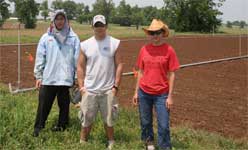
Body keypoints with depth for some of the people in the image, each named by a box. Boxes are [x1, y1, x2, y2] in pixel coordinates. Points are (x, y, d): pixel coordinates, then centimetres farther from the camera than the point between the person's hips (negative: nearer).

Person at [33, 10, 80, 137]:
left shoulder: (73, 38, 2)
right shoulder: (46, 37, 4)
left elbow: (77, 59, 2)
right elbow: (40, 58, 5)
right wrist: (38, 76, 3)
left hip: (66, 78, 0)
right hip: (48, 78, 1)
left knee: (64, 104, 9)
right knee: (44, 104, 4)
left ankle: (62, 126, 24)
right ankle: (38, 127, 15)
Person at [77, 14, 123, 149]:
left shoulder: (114, 43, -2)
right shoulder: (85, 44, 2)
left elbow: (119, 65, -1)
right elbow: (80, 67, 5)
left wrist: (116, 86, -5)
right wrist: (81, 87, 0)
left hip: (108, 90, -1)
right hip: (89, 90, 1)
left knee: (108, 120, 9)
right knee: (86, 120, 9)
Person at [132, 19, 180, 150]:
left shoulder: (169, 50, -7)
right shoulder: (144, 49, 0)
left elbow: (171, 74, -5)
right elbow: (140, 72, 7)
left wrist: (170, 96, -8)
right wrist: (136, 92, 7)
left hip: (162, 94, -3)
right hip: (144, 92, 3)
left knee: (164, 126, -1)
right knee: (145, 122, 15)